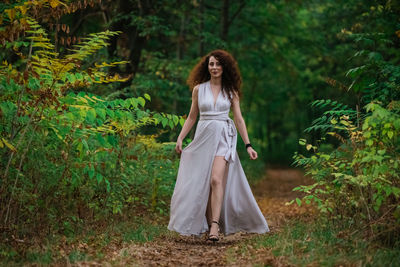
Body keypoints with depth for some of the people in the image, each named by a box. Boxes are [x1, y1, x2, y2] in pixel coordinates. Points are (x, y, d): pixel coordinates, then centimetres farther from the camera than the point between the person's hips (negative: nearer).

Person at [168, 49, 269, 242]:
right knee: (202, 183, 2)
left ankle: (215, 225, -24)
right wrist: (180, 138, 4)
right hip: (203, 137, 2)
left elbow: (239, 119, 8)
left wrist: (248, 145, 4)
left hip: (223, 138, -2)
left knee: (216, 179, -20)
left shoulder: (231, 91, 7)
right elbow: (191, 117, 14)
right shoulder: (198, 89, 8)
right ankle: (208, 225, 11)